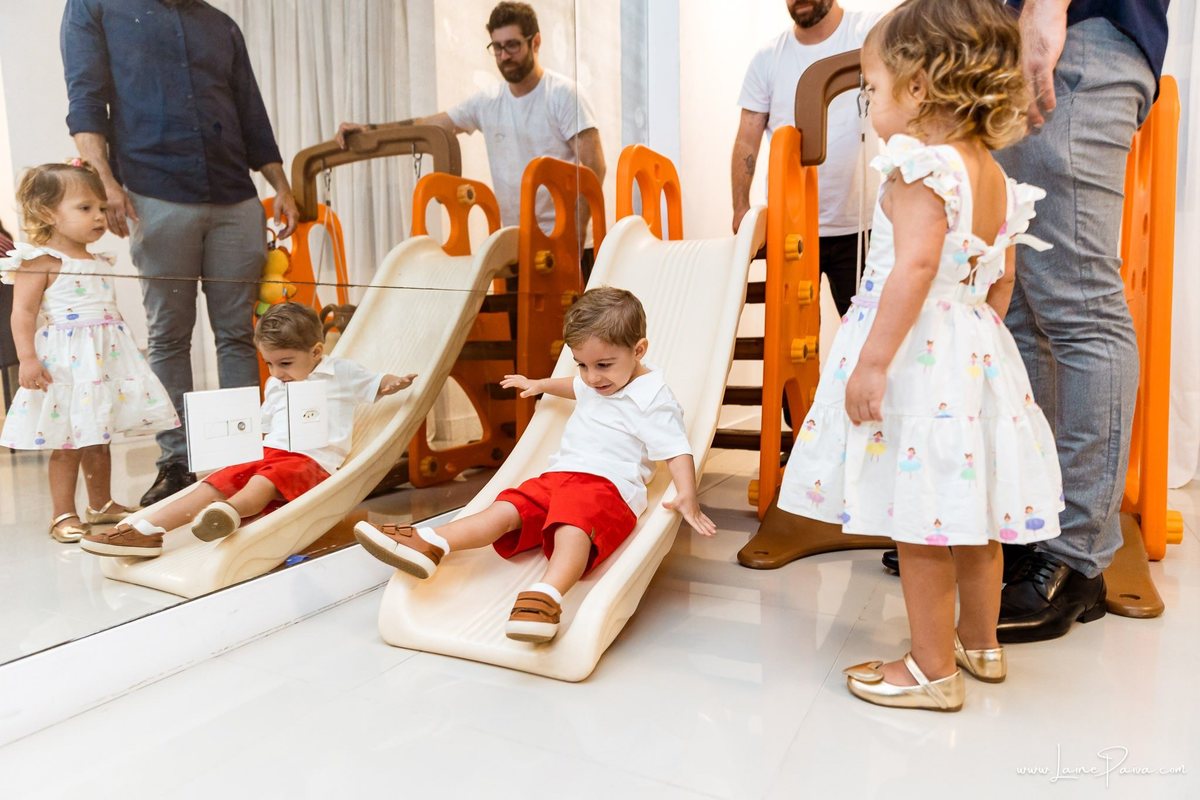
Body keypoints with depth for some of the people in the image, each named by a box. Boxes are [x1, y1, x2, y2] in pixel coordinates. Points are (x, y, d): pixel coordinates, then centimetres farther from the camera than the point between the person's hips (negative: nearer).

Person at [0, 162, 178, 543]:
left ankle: (101, 504, 27)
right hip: (66, 364, -7)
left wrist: (126, 352, 25)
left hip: (106, 357, 7)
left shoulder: (98, 262, 14)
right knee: (68, 443, 0)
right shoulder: (41, 262, -9)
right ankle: (64, 514, 11)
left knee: (98, 438, 15)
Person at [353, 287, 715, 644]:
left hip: (609, 487, -8)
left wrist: (686, 496, -25)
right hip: (558, 476, 8)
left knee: (573, 527, -38)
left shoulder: (653, 398, -5)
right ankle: (429, 544, -23)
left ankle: (546, 596, -59)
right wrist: (540, 384, 56)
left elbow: (678, 450, -11)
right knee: (506, 509, -11)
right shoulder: (594, 384, 21)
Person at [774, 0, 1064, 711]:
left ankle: (934, 670, 16)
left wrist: (873, 359, -25)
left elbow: (916, 266, -25)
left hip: (919, 354, -9)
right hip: (975, 351, 9)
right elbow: (1001, 280, 16)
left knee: (921, 524, 2)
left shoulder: (922, 164, -14)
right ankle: (980, 643, 37)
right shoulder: (994, 175, 13)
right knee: (969, 515, 20)